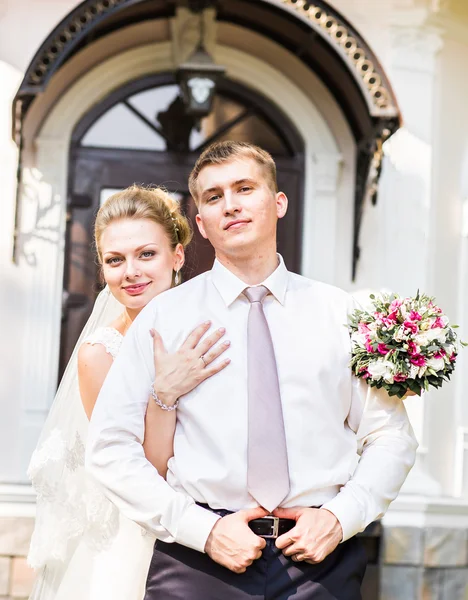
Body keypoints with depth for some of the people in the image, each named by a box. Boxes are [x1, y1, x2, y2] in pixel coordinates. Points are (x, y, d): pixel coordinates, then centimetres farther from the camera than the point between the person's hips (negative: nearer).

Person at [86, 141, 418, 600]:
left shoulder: (341, 314, 6)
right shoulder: (164, 317, 2)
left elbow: (391, 439, 7)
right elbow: (110, 448, -1)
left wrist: (339, 518, -8)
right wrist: (204, 529, -10)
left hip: (321, 561, 1)